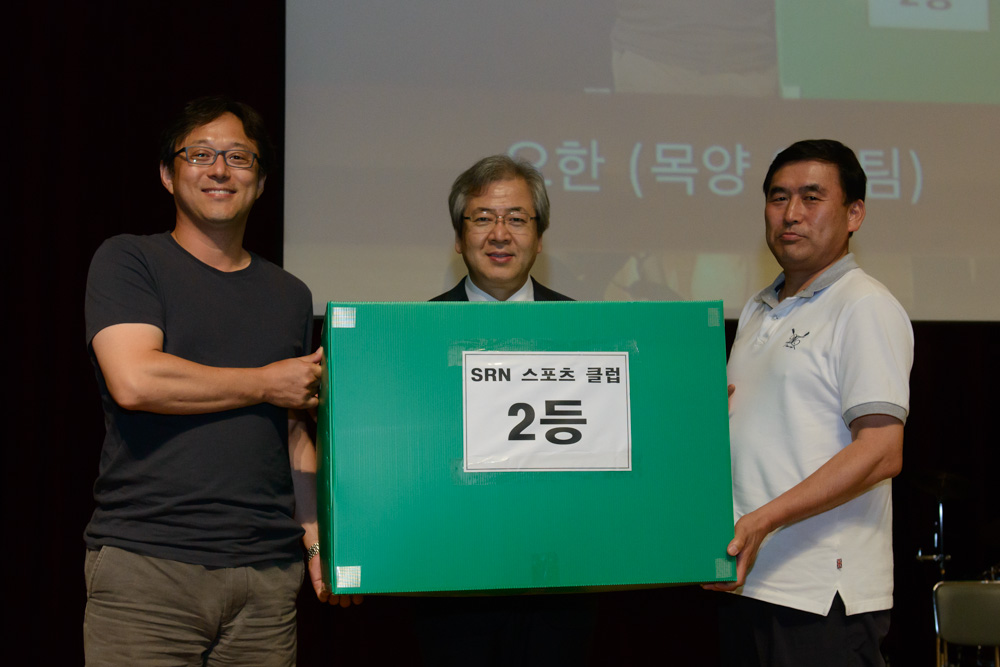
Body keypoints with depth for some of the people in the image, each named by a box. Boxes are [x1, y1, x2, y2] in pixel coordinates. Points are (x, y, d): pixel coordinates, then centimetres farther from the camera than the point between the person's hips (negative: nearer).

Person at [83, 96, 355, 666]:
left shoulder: (290, 295, 17)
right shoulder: (127, 262, 3)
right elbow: (134, 380, -13)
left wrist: (318, 538, 7)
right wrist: (268, 384, -4)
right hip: (146, 564, -4)